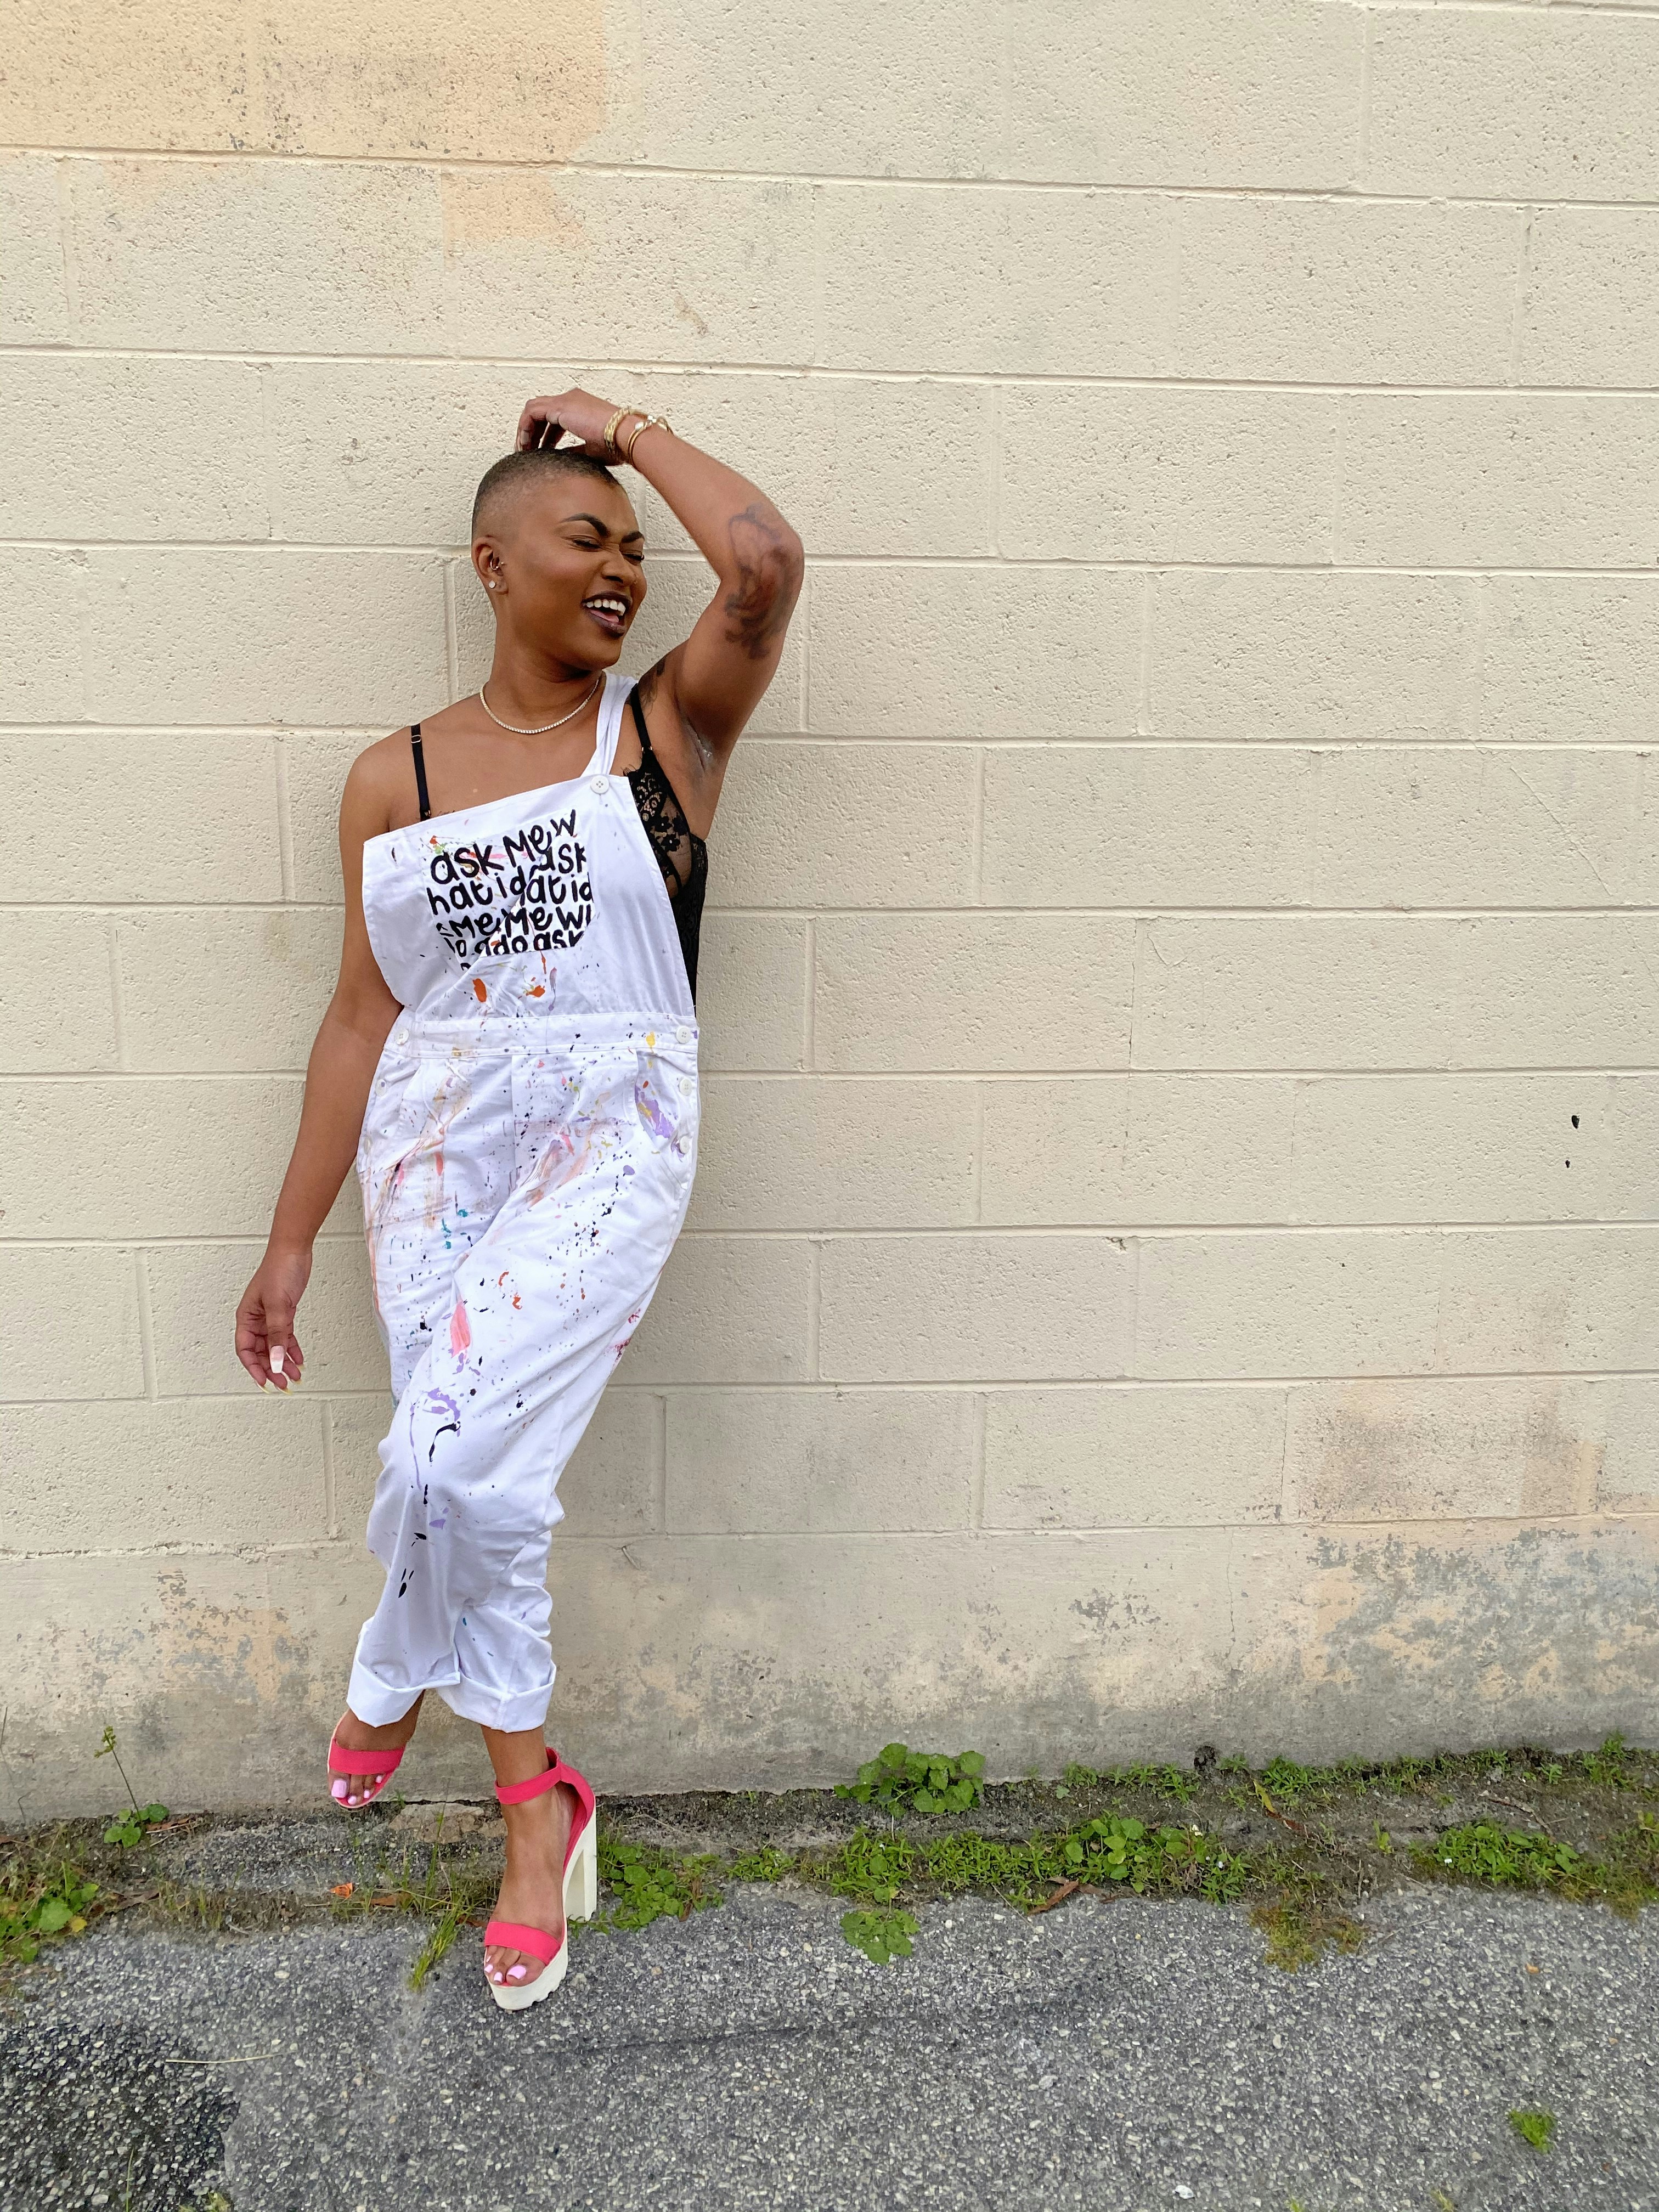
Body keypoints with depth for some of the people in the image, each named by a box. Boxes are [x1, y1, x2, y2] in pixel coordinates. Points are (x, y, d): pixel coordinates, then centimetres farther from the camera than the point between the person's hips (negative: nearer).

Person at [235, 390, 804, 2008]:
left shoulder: (666, 724, 3)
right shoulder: (394, 777, 8)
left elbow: (766, 563, -15)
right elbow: (363, 1013, 8)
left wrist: (634, 431, 2)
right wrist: (289, 1241, 8)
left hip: (608, 1143, -2)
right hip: (434, 1153, 3)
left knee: (448, 1454, -18)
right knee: (476, 1486, 4)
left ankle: (389, 1686, 17)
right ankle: (536, 1810, 29)